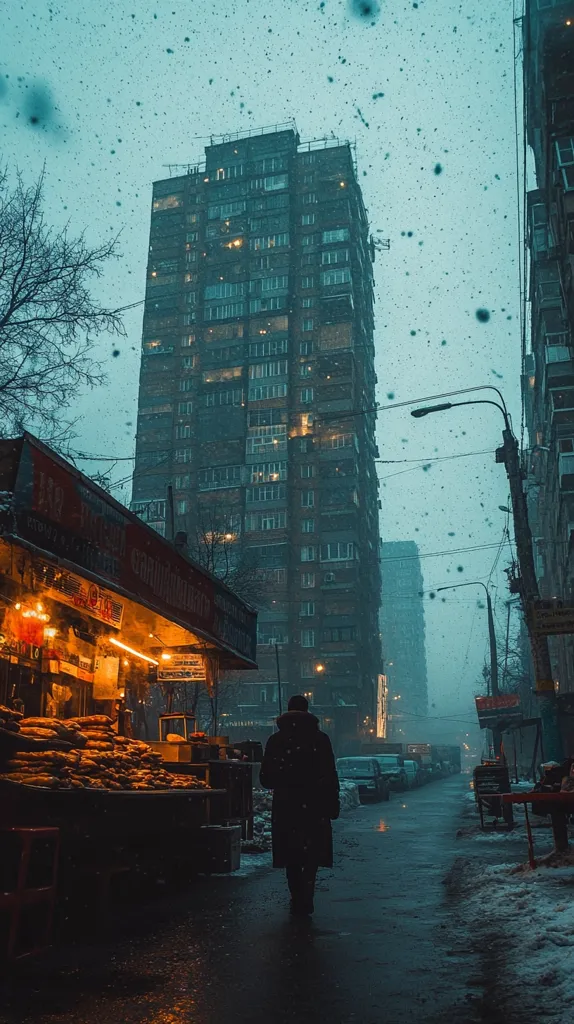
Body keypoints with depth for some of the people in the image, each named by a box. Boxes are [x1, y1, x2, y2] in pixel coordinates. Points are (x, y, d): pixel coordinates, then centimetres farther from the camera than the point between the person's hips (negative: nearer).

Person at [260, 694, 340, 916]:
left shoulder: (275, 741, 0)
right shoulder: (320, 739, -3)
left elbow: (265, 779, 3)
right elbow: (330, 776, -4)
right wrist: (333, 804, 3)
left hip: (285, 806, 1)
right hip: (314, 806, -1)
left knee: (291, 856, 12)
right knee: (311, 854, 7)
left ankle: (298, 900, 13)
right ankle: (305, 901, -3)